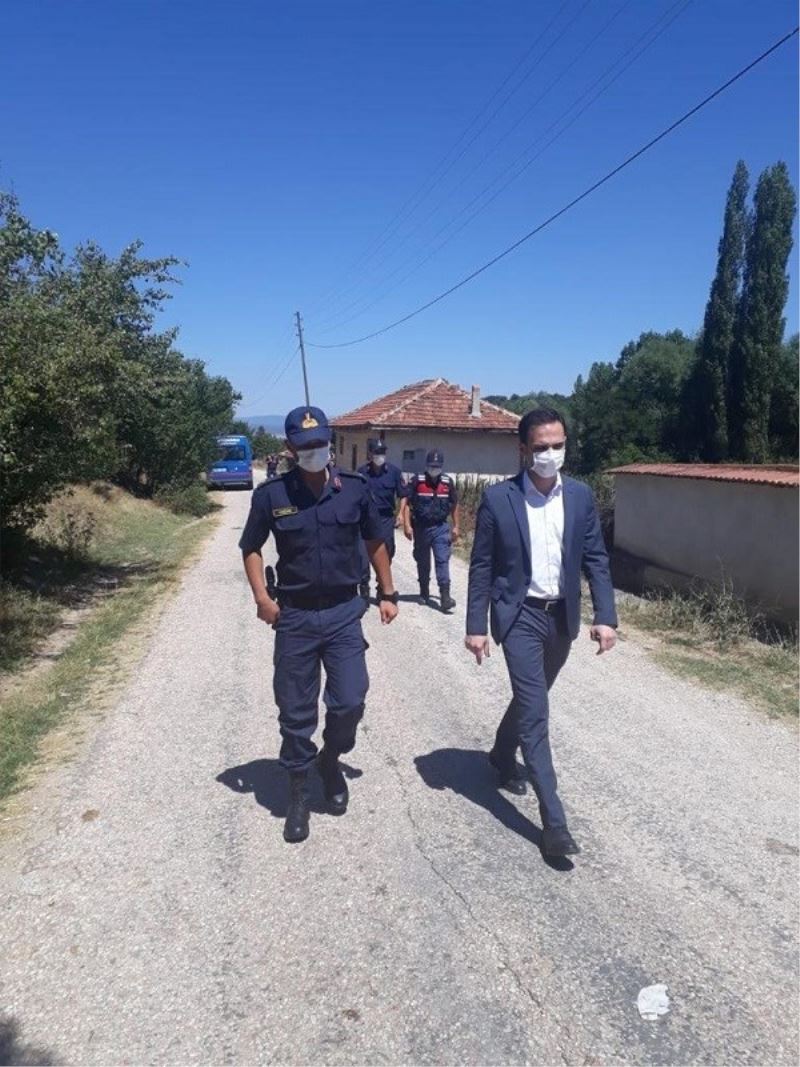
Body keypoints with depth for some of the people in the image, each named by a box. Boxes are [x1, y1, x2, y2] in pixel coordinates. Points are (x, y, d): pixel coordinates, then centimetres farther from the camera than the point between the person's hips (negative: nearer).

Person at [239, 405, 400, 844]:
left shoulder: (355, 488, -3)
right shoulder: (271, 494, -6)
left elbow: (375, 542, 10)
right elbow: (251, 547, 5)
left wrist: (388, 594, 8)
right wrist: (261, 596, -9)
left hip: (344, 613, 1)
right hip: (295, 616, -1)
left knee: (350, 701, -2)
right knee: (296, 712, 7)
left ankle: (331, 759, 31)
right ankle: (297, 794, 26)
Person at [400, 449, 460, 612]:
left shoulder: (448, 482, 3)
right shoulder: (417, 481, -5)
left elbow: (454, 505, 12)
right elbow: (407, 503, -5)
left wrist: (455, 526, 10)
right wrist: (407, 525, -12)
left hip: (441, 527, 1)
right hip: (421, 528, 0)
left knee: (442, 561, -9)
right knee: (422, 562, 12)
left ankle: (445, 596, -12)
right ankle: (424, 593, 28)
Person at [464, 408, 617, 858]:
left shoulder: (581, 495, 0)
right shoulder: (498, 498, -10)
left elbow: (596, 559, 3)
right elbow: (482, 566, -7)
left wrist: (606, 616, -6)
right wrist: (476, 626, -8)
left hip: (562, 615, 4)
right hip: (520, 615, -4)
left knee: (530, 699, 21)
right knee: (535, 710, -9)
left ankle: (503, 755, 48)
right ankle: (554, 821, -4)